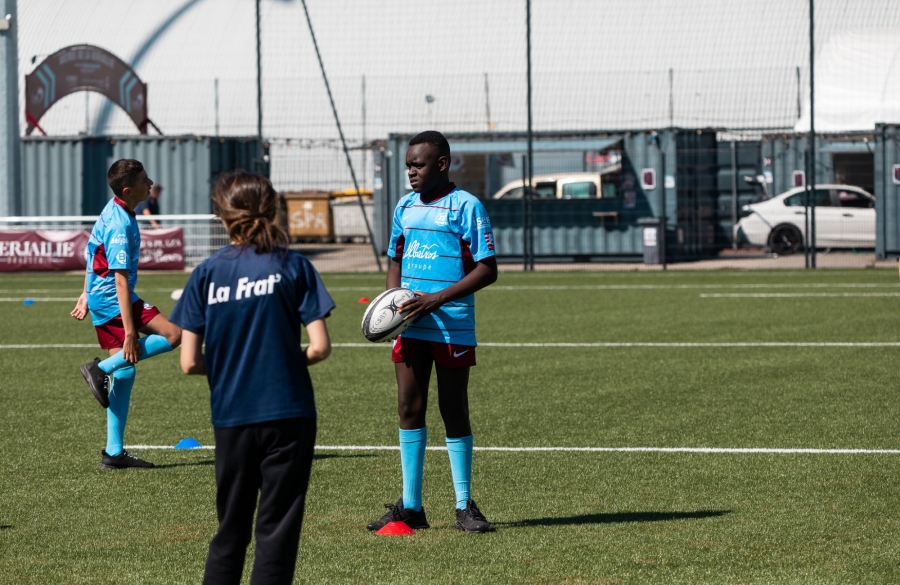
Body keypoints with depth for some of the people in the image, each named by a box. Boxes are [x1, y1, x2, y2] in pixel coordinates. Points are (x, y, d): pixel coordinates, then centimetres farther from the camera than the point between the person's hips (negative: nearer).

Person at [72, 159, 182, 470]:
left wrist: (86, 295, 31)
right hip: (114, 301, -10)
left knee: (125, 372, 9)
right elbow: (121, 281, -24)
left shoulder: (113, 212, 10)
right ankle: (102, 369, -14)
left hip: (100, 298, 10)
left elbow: (93, 256, 22)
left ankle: (114, 452, 10)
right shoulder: (121, 225, -21)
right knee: (172, 333, -18)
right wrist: (129, 332, -24)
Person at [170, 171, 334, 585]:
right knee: (277, 530, 4)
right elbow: (319, 347, -10)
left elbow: (189, 362, -3)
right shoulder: (292, 267, -4)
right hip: (288, 415, -2)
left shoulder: (207, 273, -1)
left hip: (230, 417, 2)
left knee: (230, 531, 16)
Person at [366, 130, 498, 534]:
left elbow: (487, 270, -10)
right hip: (410, 326, 5)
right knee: (409, 409, 4)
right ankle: (410, 507, 10)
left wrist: (436, 299, -17)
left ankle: (464, 506, 11)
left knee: (454, 411, 2)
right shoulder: (405, 208, 12)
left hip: (452, 327, -5)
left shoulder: (466, 206, -6)